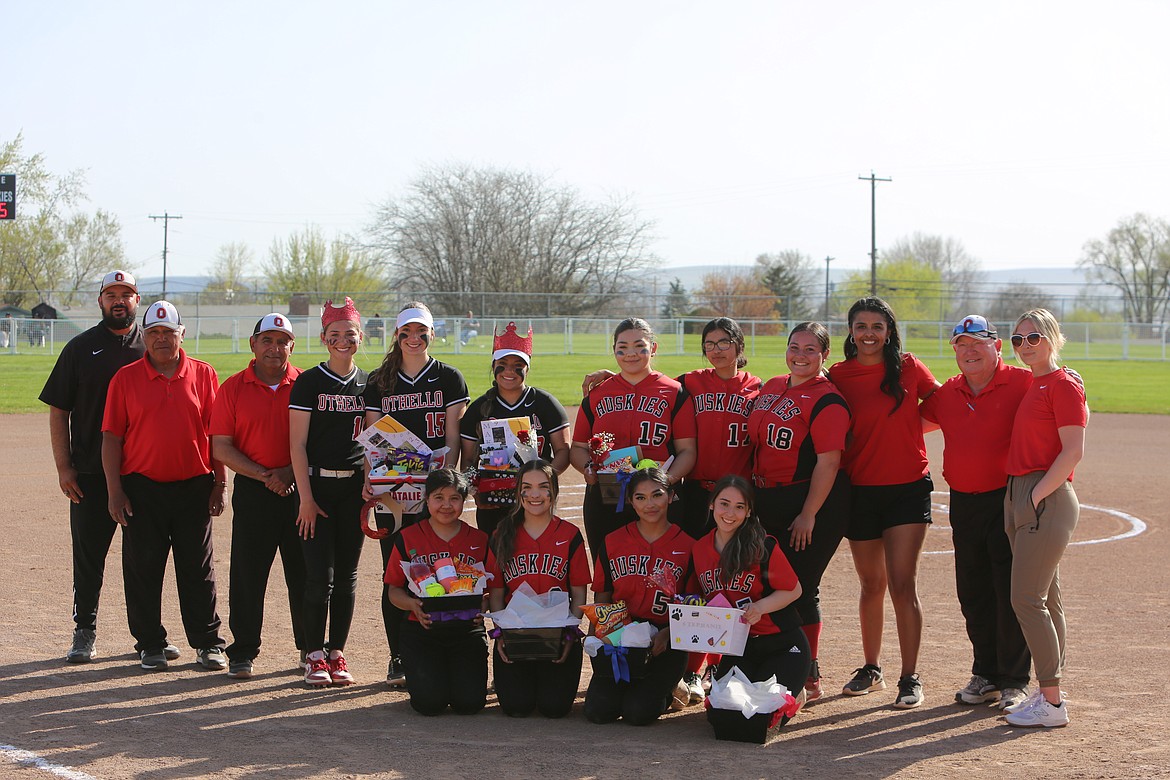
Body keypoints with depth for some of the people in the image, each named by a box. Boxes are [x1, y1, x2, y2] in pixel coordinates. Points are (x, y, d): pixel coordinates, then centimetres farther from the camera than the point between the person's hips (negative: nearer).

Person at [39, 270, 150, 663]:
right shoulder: (81, 348, 5)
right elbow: (59, 411, 5)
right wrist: (64, 467, -3)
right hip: (90, 473, -1)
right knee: (88, 554, 4)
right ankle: (84, 632, 14)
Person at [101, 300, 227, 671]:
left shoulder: (204, 375, 4)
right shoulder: (125, 378, 2)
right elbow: (111, 437, 2)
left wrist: (219, 484, 1)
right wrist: (114, 491, -4)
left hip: (194, 487, 0)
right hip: (141, 489, 0)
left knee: (199, 569, 5)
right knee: (142, 570, 4)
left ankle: (208, 642, 15)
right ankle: (150, 644, 16)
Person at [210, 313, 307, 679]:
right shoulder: (233, 388, 3)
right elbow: (221, 448, 0)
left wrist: (291, 471, -12)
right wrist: (264, 476, -11)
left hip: (300, 490, 0)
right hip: (252, 493, 0)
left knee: (305, 574, 5)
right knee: (247, 575, 2)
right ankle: (242, 652, 11)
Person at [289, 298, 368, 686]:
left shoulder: (369, 384, 9)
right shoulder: (308, 382, -2)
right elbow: (298, 443, -5)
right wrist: (306, 498, -10)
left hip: (355, 487, 3)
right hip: (317, 483, -3)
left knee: (347, 575, 6)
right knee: (319, 574, -6)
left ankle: (337, 654, 13)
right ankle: (315, 656, 2)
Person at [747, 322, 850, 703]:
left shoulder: (826, 400, -13)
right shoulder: (771, 388, 11)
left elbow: (828, 461, -18)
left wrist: (808, 515, -19)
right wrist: (754, 494, 14)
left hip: (812, 502, -8)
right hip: (768, 500, 8)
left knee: (799, 589, -5)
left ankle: (809, 677, 7)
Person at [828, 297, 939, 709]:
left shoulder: (909, 368, -1)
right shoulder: (839, 376, 2)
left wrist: (906, 426, -5)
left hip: (908, 488, -2)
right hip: (860, 491, 2)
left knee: (902, 584, -10)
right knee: (872, 585, 13)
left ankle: (910, 678, -4)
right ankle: (871, 669, 26)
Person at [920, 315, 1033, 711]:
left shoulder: (1023, 383, -7)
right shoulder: (947, 394, 11)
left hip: (1008, 500, -6)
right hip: (963, 503, 6)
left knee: (1011, 595, -3)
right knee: (973, 595, 11)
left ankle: (1014, 681, 6)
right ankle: (985, 675, 23)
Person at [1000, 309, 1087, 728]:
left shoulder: (1063, 385, -10)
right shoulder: (1026, 384, 16)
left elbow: (1073, 451, -16)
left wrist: (1038, 494, -17)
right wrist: (1019, 496, 13)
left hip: (1047, 498, -9)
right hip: (1017, 495, 9)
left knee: (1026, 598, -11)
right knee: (1045, 599, 12)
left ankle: (1052, 702, -8)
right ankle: (1049, 691, 18)